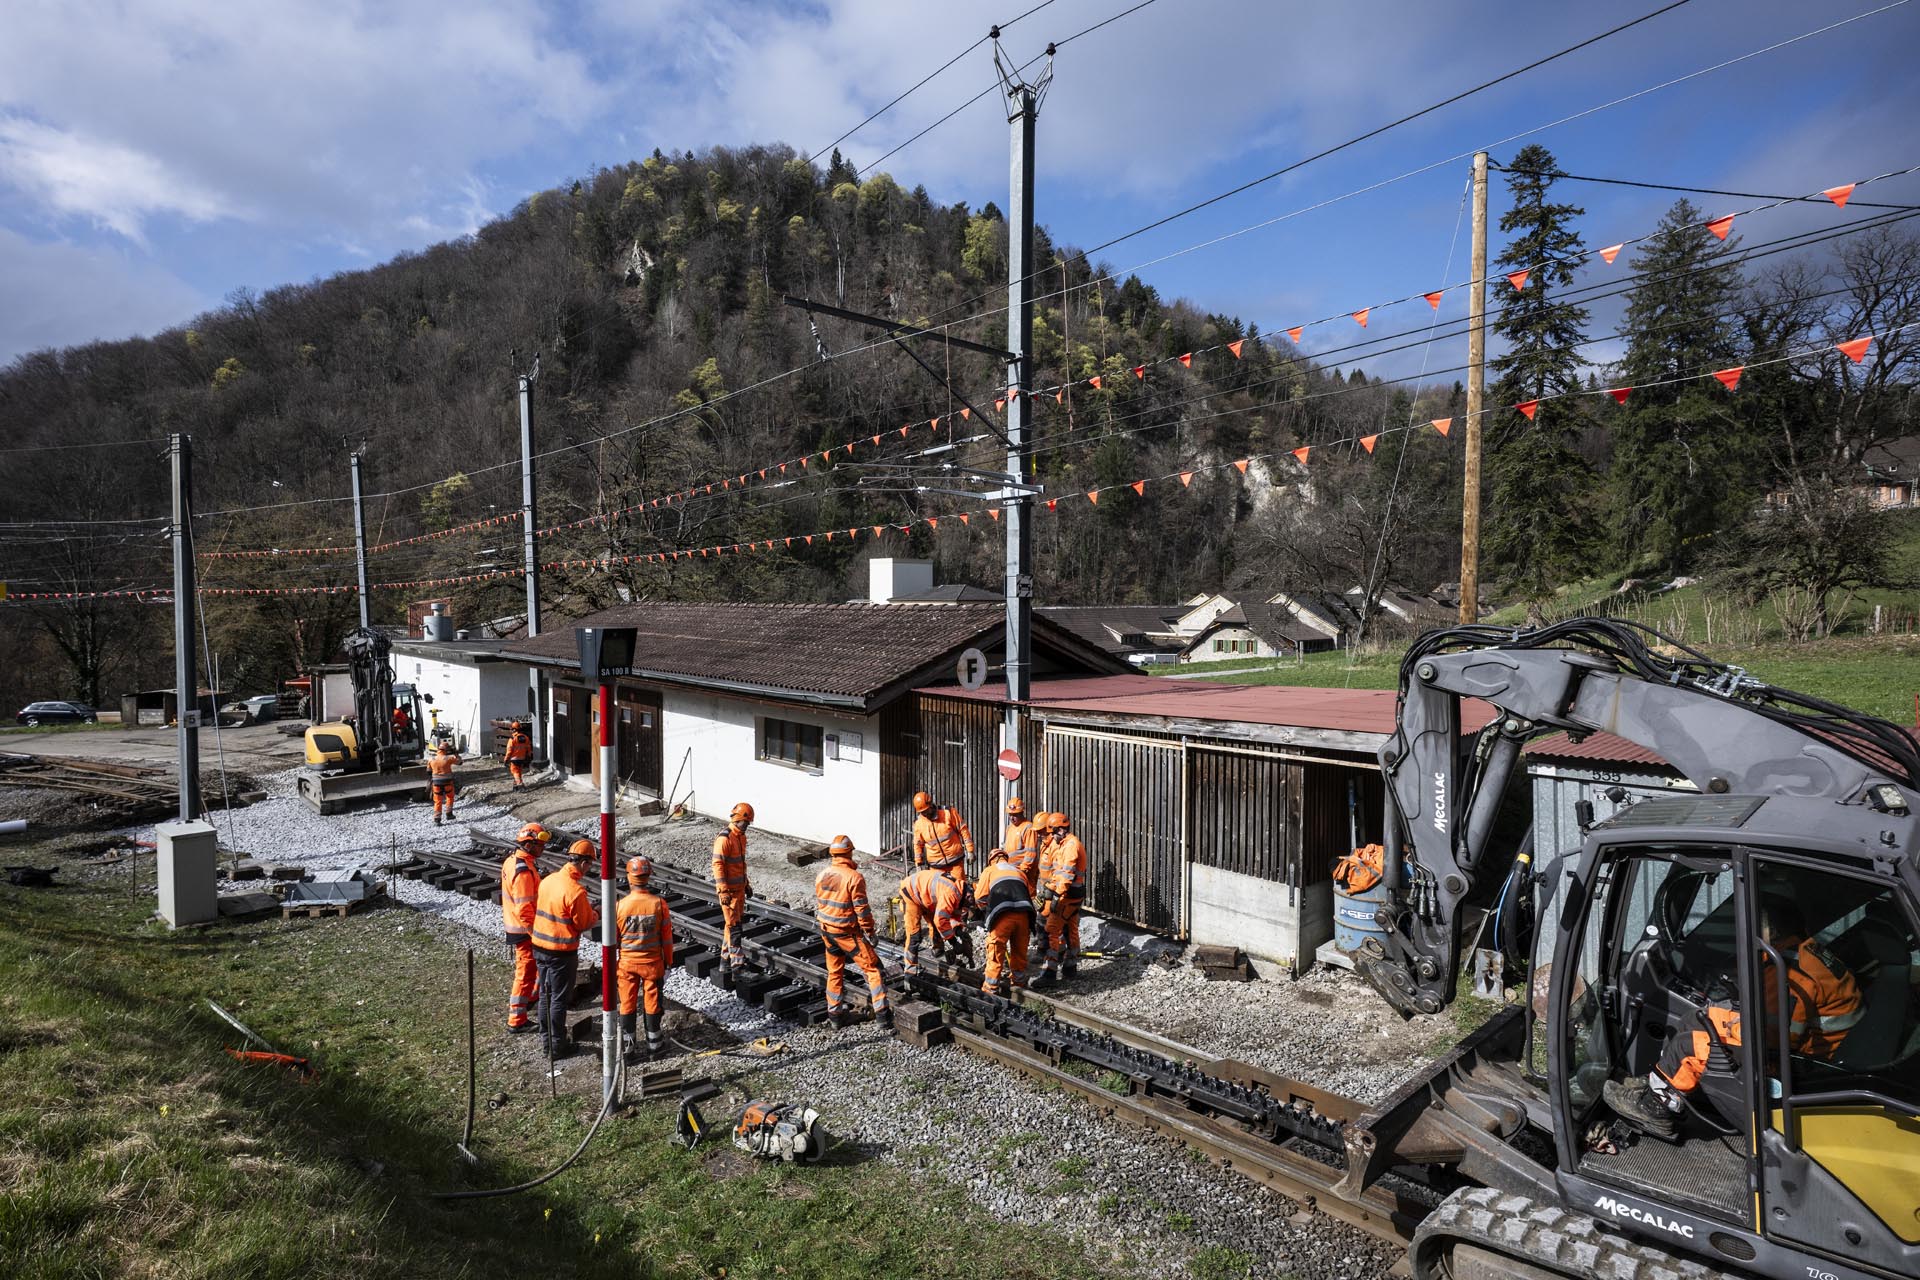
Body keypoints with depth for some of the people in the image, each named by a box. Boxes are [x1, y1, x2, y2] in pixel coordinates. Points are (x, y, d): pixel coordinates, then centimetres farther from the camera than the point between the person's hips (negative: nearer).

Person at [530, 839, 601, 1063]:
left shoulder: (548, 879, 0)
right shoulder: (576, 891, -23)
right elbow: (584, 924, -14)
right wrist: (595, 914, 6)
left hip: (539, 946, 7)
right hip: (561, 952, -7)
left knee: (546, 993, 20)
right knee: (559, 998, 6)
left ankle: (546, 1037, 33)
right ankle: (557, 1046, 16)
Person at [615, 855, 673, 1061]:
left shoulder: (620, 905, -15)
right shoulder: (659, 903, -15)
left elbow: (613, 938, -4)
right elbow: (667, 937, -6)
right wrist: (668, 961, 8)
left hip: (627, 963, 0)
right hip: (652, 962, 0)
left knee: (627, 1004, 13)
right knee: (652, 1003, 13)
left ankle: (629, 1046, 20)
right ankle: (654, 1044, 23)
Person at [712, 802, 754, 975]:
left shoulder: (741, 837, 11)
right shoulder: (724, 839, -19)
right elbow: (717, 865, -21)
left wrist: (746, 883, 23)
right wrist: (724, 891, -24)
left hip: (739, 887, 9)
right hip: (728, 889, -9)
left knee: (733, 922, 13)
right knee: (732, 923, -8)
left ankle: (725, 959, 21)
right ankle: (736, 959, -7)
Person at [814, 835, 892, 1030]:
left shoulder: (822, 874, 1)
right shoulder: (854, 877, -20)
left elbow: (817, 903, 10)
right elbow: (862, 909, -17)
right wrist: (870, 932, -6)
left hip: (827, 931, 7)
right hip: (848, 933, -6)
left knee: (834, 972, 19)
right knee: (873, 968, 1)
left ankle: (835, 1014, 26)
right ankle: (882, 1012, -3)